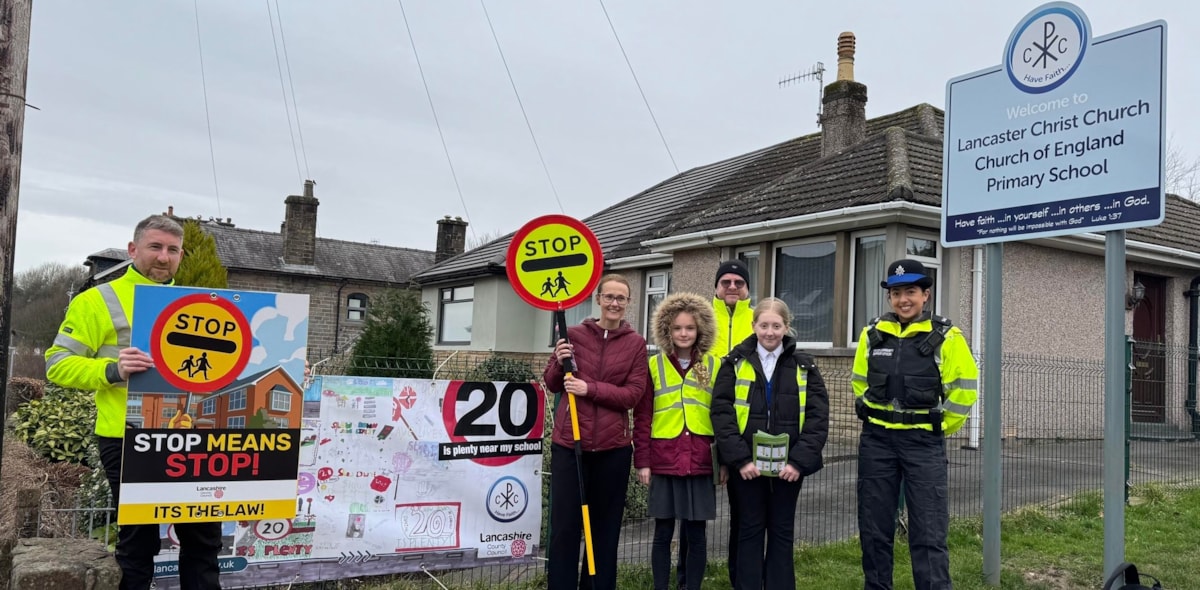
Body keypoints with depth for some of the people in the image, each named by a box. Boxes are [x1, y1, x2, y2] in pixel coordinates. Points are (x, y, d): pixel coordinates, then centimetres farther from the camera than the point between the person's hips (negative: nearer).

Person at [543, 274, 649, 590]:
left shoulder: (636, 343, 1)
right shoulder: (574, 334, 2)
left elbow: (634, 394, -7)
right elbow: (552, 384, 9)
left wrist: (589, 389, -17)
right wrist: (559, 362, -12)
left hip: (612, 447, 0)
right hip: (568, 442, 0)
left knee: (605, 527, 12)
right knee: (564, 526, 2)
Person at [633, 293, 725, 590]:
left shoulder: (715, 366, 4)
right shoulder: (653, 365, 1)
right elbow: (642, 418, 2)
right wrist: (642, 461, -2)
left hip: (700, 463, 1)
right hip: (664, 462, 0)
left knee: (695, 533, 8)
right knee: (663, 532, 7)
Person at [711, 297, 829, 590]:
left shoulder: (804, 367, 4)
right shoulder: (735, 363, 1)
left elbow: (818, 418, -1)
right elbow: (721, 413, -6)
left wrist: (799, 460, -12)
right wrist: (739, 458, -14)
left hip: (788, 465, 1)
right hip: (747, 464, -1)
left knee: (782, 532, 11)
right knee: (749, 531, 8)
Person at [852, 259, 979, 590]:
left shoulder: (945, 337, -5)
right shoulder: (873, 333, 5)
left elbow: (963, 388, 0)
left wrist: (940, 429, 1)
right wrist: (875, 417, 12)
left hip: (924, 443, -3)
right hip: (876, 441, 3)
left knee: (928, 533, -3)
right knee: (874, 528, 10)